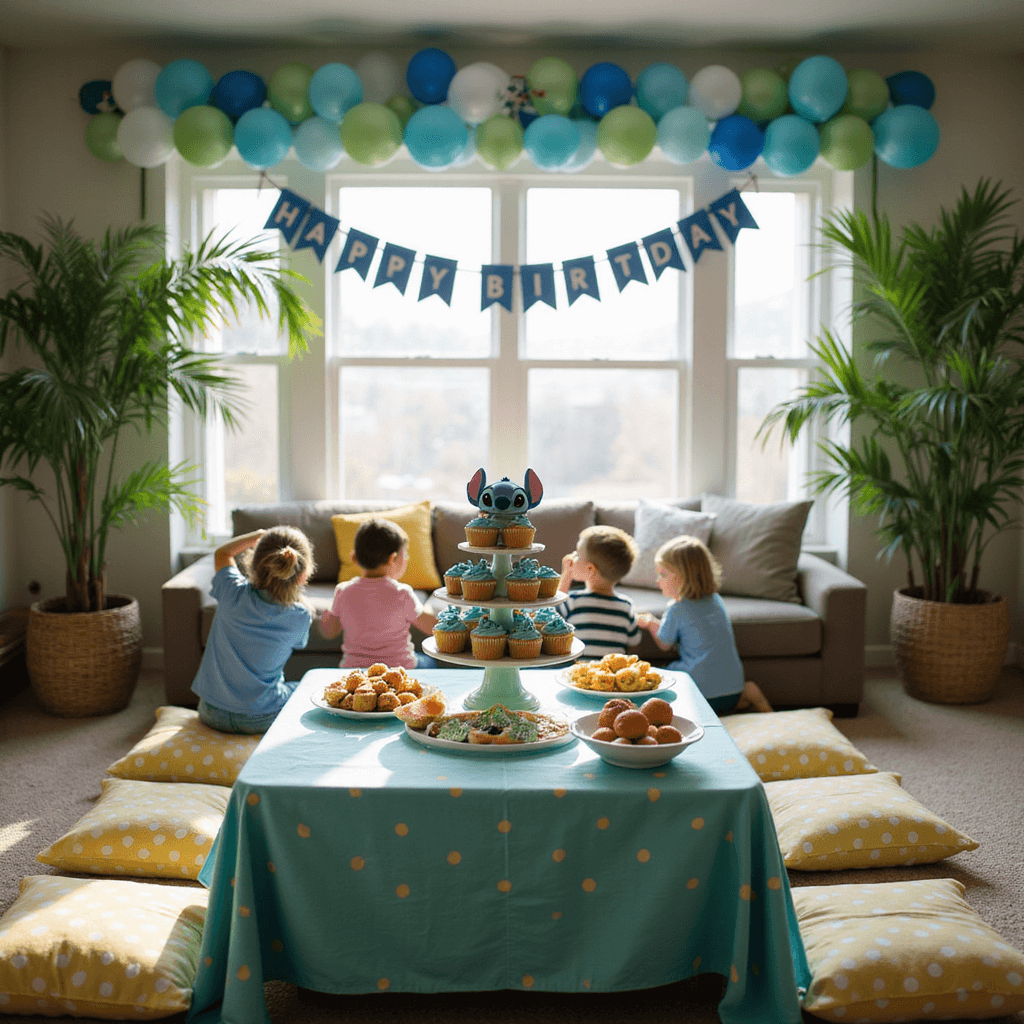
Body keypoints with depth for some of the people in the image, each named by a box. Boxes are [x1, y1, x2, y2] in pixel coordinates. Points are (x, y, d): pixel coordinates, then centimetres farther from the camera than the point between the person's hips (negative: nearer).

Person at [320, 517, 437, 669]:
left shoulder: (343, 592, -9)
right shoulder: (402, 594, -18)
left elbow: (329, 633, 2)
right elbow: (433, 627, -8)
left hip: (353, 667, 3)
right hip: (399, 668, -3)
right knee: (428, 662, 29)